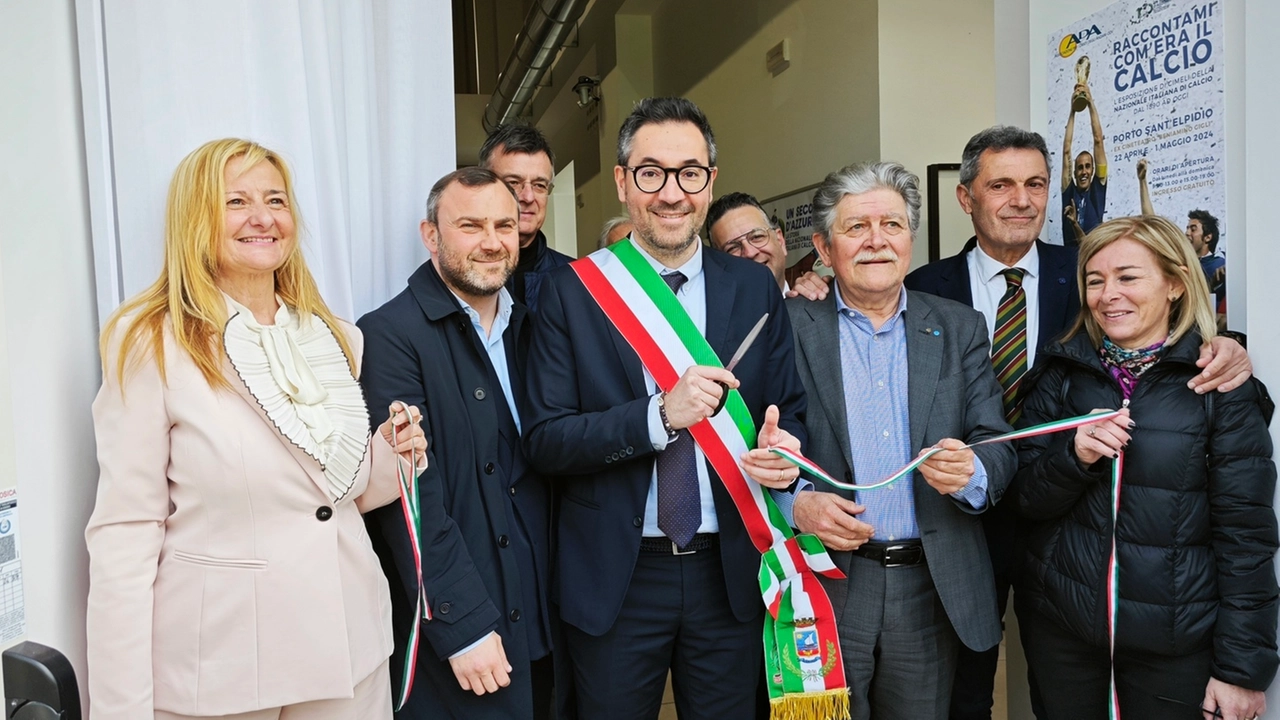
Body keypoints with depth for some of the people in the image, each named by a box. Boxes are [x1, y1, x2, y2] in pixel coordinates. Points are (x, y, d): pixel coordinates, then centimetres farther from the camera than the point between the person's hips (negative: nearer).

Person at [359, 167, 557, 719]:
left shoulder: (528, 326, 8)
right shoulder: (390, 335, -13)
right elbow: (412, 497, -17)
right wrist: (465, 627, -18)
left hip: (540, 616, 6)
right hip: (453, 631, -6)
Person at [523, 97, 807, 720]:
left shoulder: (754, 287, 1)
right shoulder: (572, 290, -6)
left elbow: (789, 412, 7)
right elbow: (544, 440, -11)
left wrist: (784, 451, -16)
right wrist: (659, 416, -24)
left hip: (729, 571, 2)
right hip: (614, 580, -2)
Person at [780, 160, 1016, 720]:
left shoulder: (960, 329, 6)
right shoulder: (789, 328, -1)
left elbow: (997, 445, 3)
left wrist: (970, 473, -19)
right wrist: (796, 503, -19)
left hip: (931, 589, 3)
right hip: (823, 588, -2)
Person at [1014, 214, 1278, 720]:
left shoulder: (1220, 386, -7)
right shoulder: (1062, 373, 0)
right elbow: (1028, 502, 1)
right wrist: (1074, 456, -19)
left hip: (1174, 642, -2)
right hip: (1060, 627, 3)